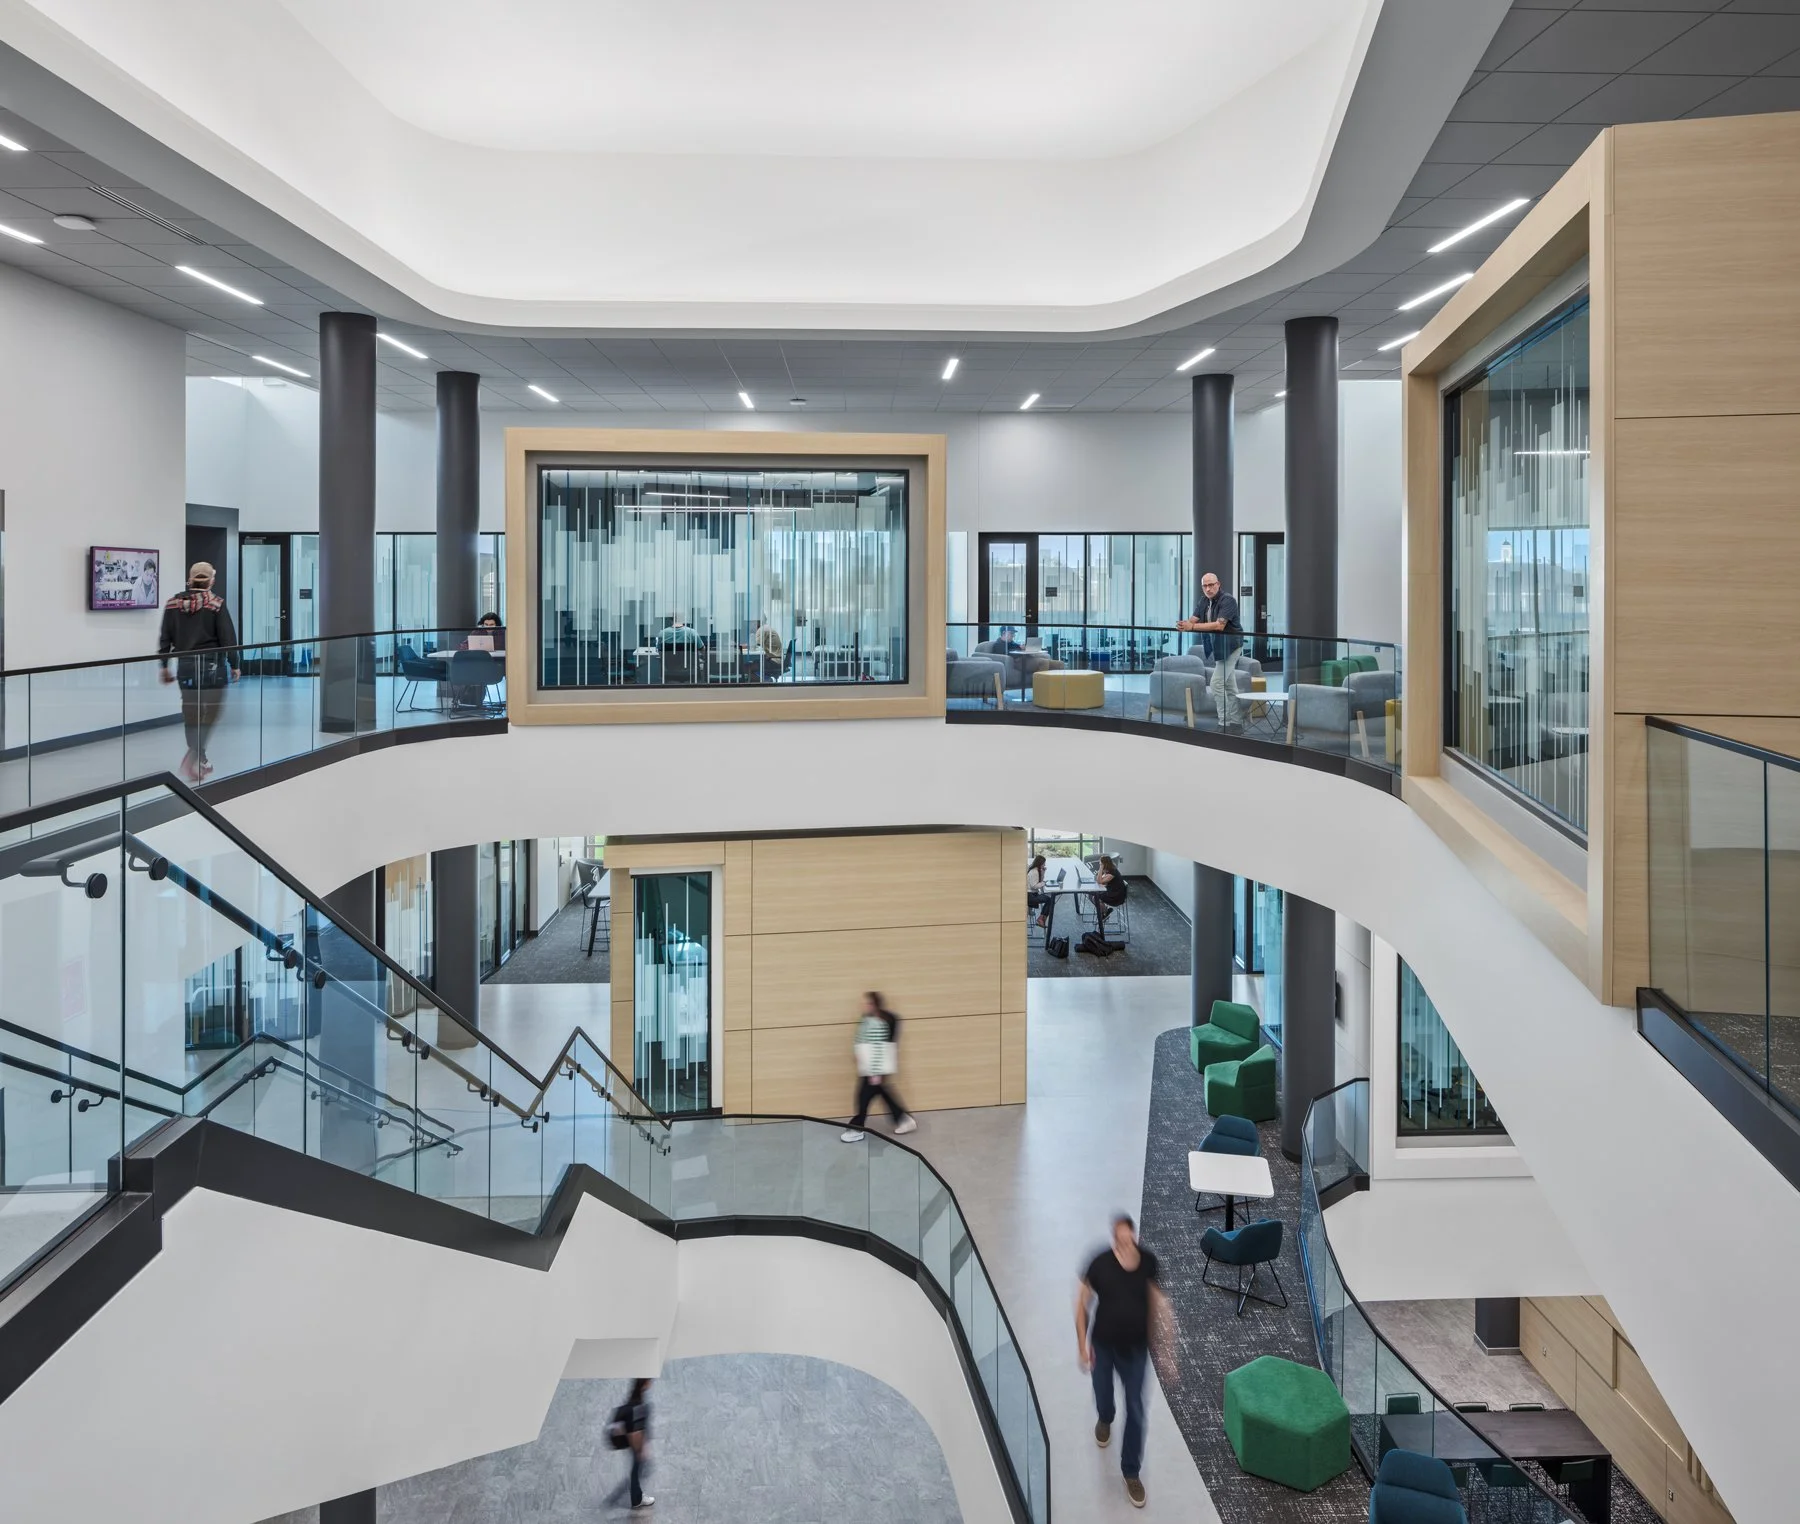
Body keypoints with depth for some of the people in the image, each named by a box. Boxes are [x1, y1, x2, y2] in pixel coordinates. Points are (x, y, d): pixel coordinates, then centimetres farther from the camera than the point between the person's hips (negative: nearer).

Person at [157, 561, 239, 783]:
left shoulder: (173, 604, 3)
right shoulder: (216, 604, -9)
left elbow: (165, 639, 5)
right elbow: (228, 638, -10)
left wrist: (164, 666, 12)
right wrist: (235, 665, -1)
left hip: (185, 666, 4)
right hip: (212, 665, -4)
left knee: (191, 715, 13)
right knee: (211, 713, 1)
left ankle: (200, 761, 18)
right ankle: (192, 758, -16)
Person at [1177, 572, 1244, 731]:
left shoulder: (1227, 600, -19)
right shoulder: (1205, 600, 6)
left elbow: (1220, 625, -30)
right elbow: (1194, 620, -1)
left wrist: (1192, 626, -38)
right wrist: (1185, 624, -27)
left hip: (1229, 646, -8)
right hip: (1217, 647, 8)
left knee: (1217, 684, -13)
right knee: (1229, 686, 13)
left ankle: (1224, 723, -8)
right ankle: (1236, 722, 20)